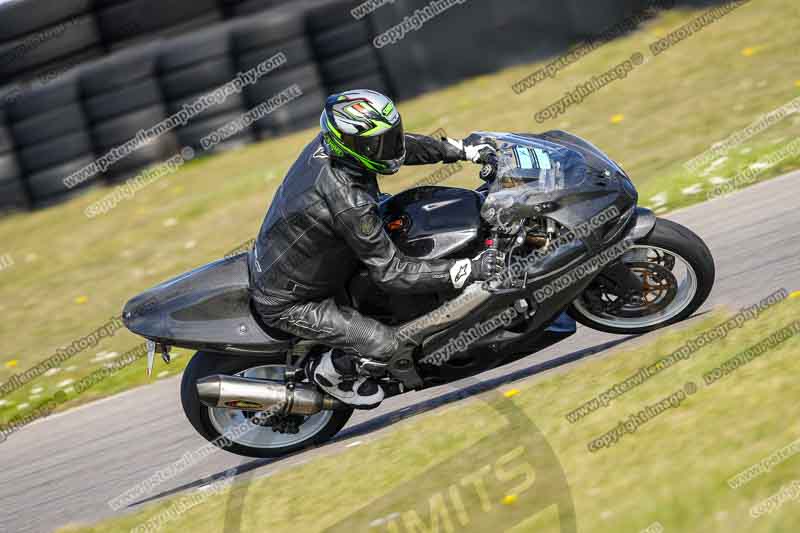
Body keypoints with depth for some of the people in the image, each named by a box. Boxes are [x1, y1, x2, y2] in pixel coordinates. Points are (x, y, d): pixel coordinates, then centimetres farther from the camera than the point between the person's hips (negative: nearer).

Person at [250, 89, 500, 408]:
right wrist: (468, 270, -28)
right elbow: (391, 274, -30)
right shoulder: (349, 204, -37)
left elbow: (403, 145, 5)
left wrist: (466, 150, 6)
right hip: (288, 304, -9)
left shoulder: (333, 140, -13)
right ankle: (329, 374, 19)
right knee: (384, 345, -12)